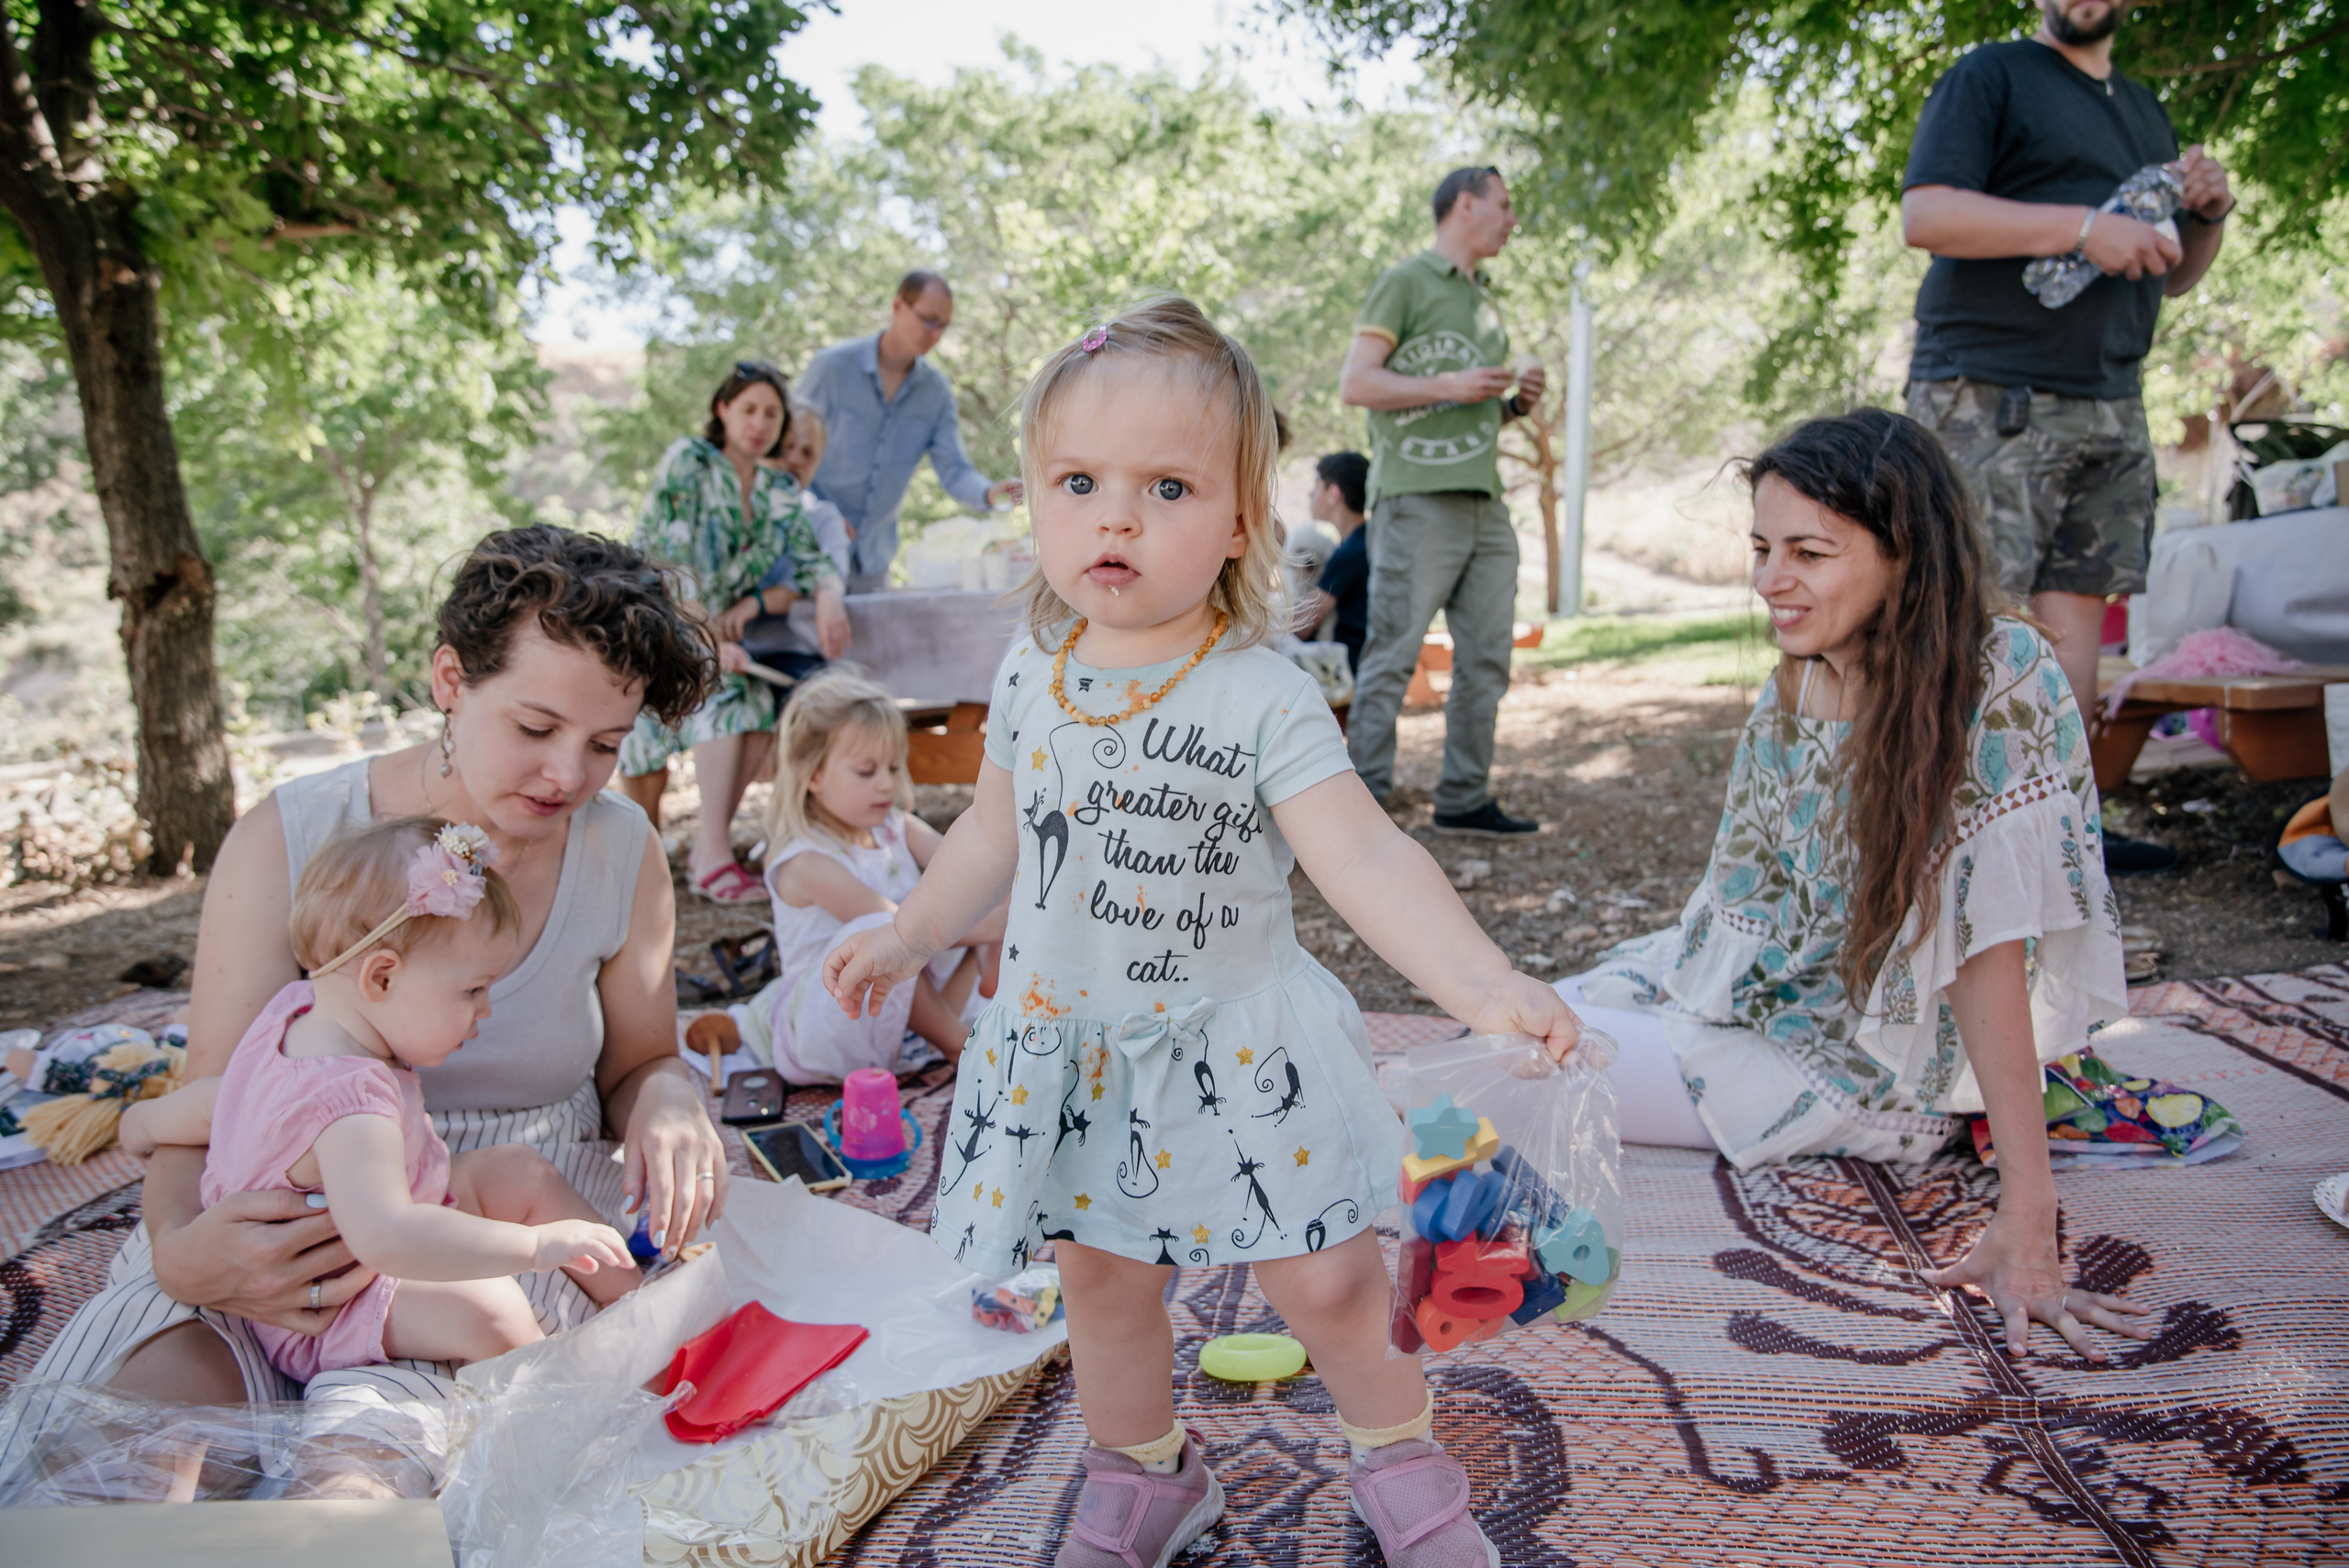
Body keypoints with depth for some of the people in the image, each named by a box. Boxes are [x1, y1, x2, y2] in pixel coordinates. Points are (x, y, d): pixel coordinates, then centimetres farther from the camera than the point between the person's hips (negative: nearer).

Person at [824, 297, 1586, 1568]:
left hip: (1236, 1048, -4)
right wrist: (907, 936, 19)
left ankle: (1402, 1460, 34)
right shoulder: (1032, 673, -3)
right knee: (1103, 1276, 16)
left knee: (1328, 1281, 3)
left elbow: (1367, 860, -28)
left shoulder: (1263, 702, -19)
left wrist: (1487, 987, -41)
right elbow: (997, 831, 12)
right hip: (1071, 1047, 4)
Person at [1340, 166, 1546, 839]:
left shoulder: (1484, 301, 24)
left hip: (1484, 500, 8)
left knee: (1486, 657, 7)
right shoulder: (1406, 281, 1)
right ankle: (1363, 799, -1)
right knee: (1393, 653, -7)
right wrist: (1448, 386, -13)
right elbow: (1356, 385, -7)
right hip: (1418, 497, -8)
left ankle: (1465, 797, 16)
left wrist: (1514, 404, 10)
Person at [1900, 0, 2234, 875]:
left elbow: (2173, 278, 28)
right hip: (1988, 398, -7)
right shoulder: (1990, 76, 4)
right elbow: (1925, 216, -12)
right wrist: (2084, 226, -18)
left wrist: (2209, 215, 7)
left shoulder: (2145, 113, 26)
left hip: (2110, 408, 7)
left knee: (2075, 617, 5)